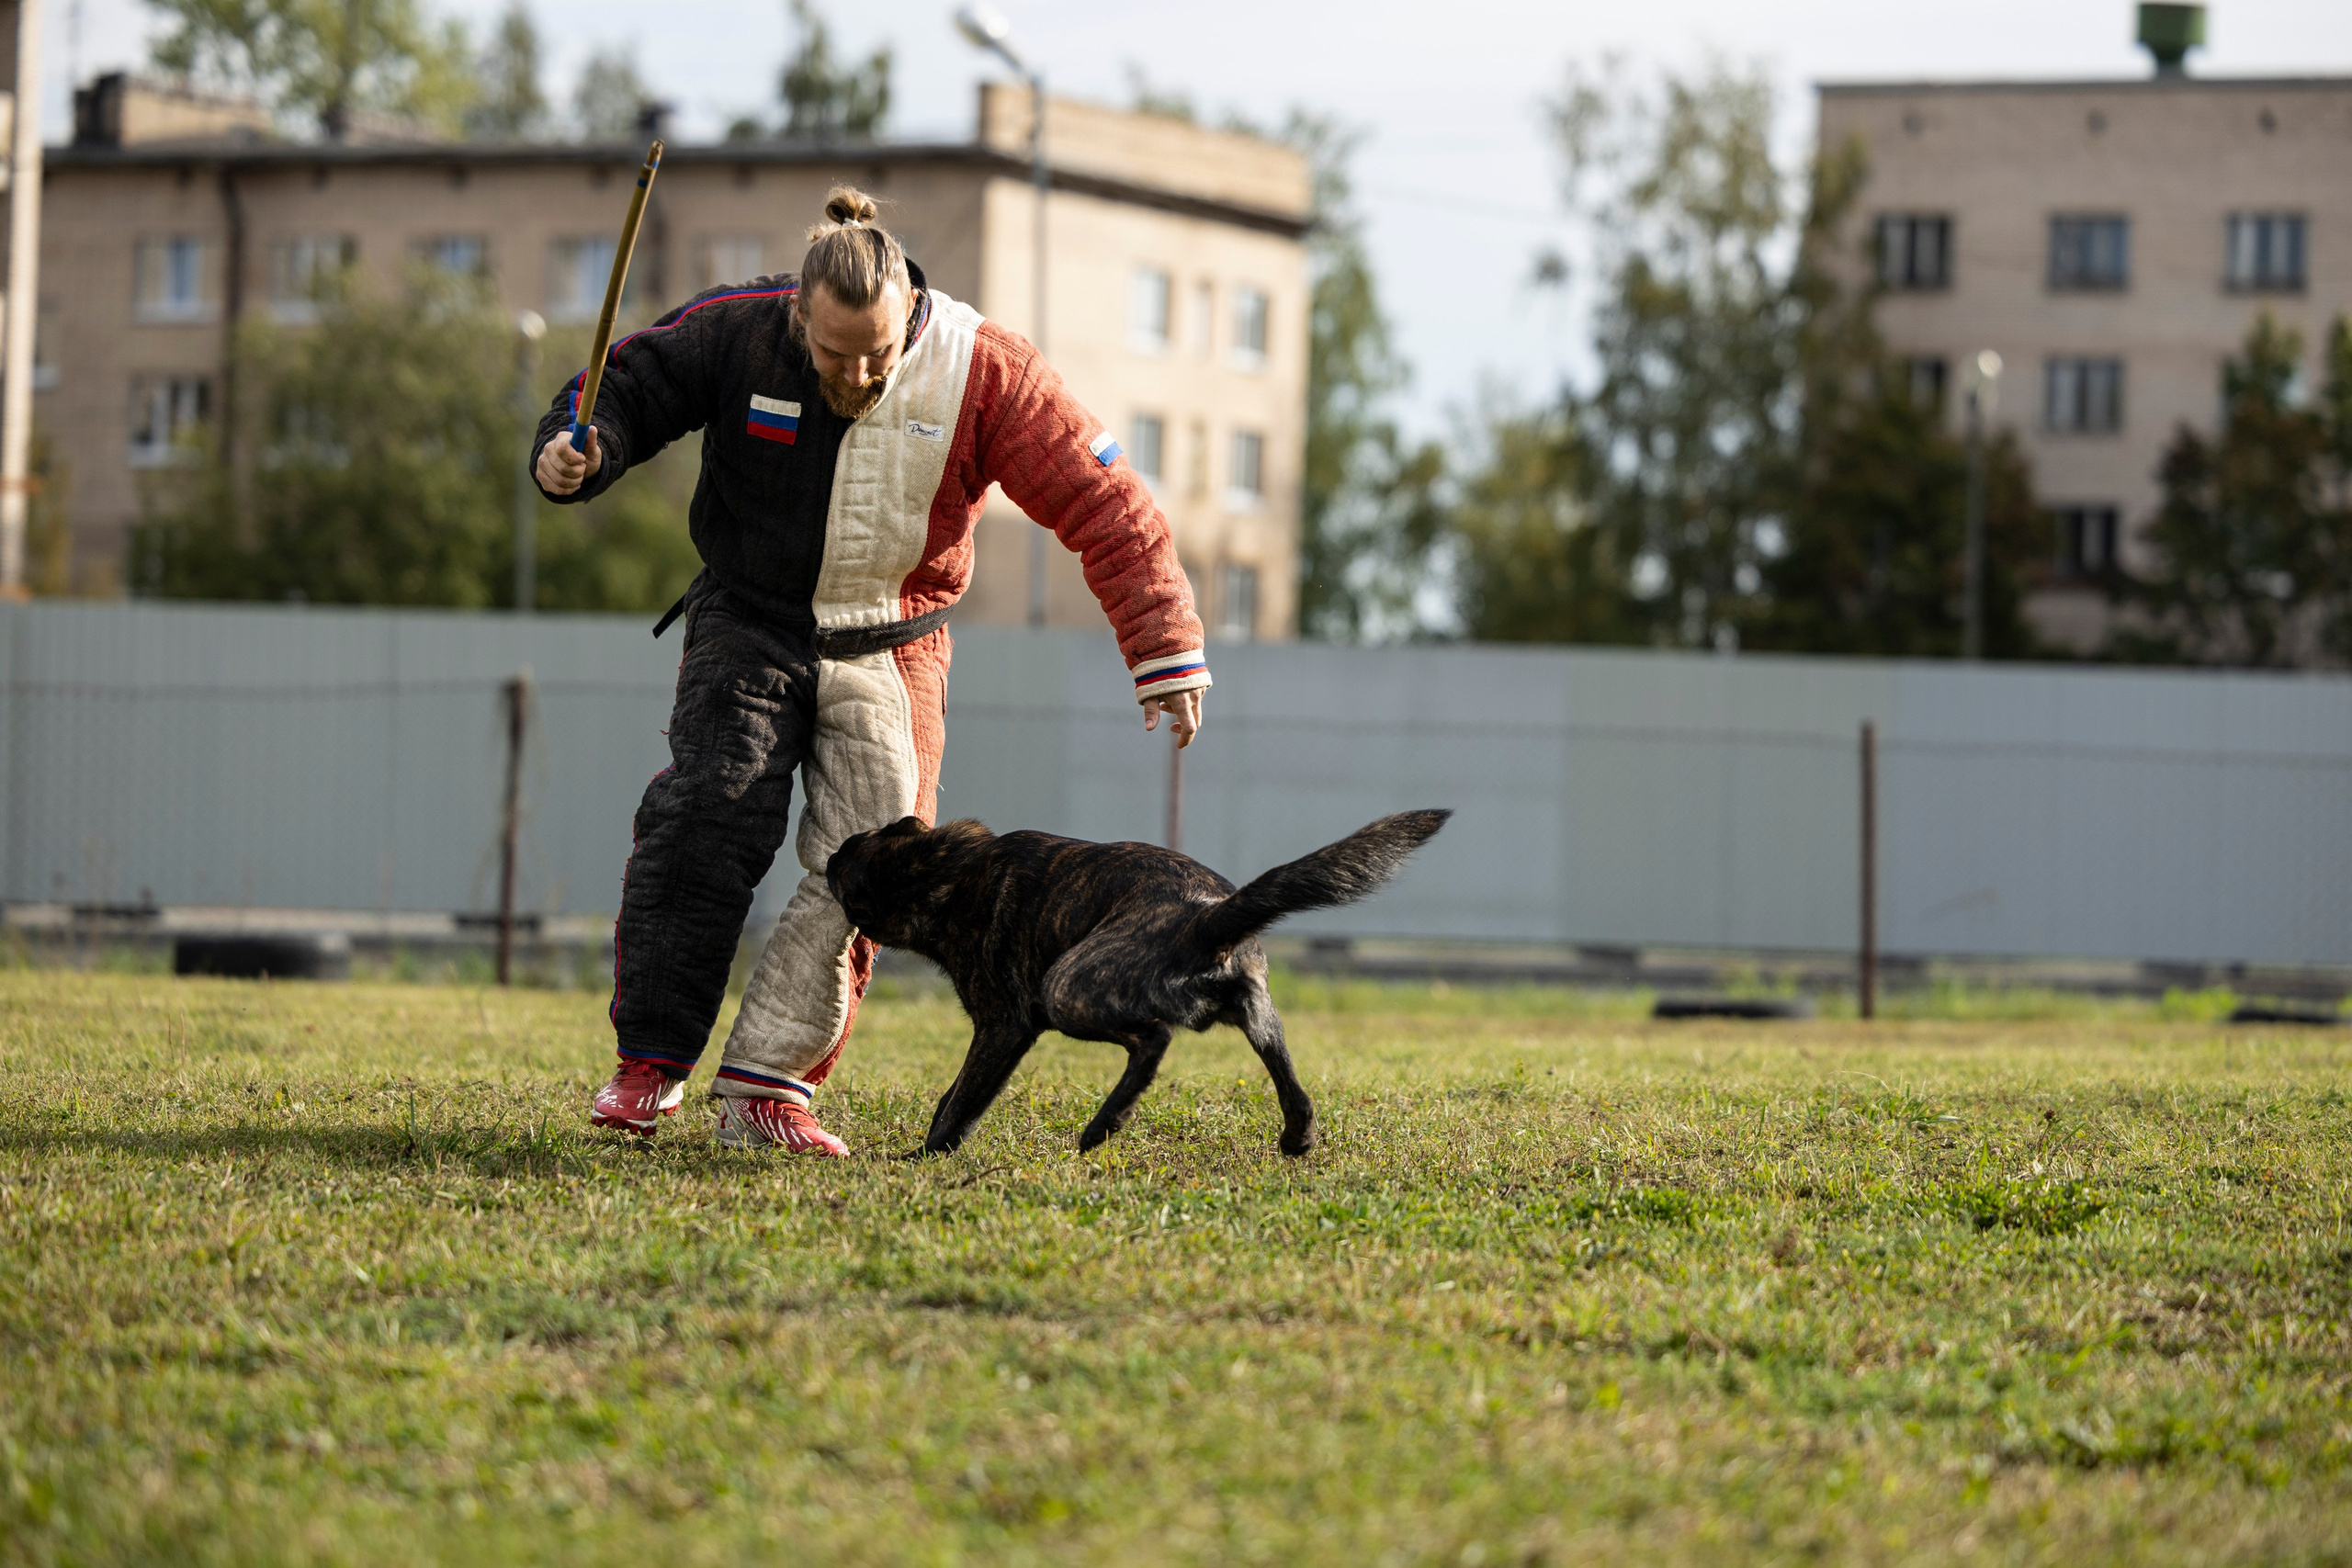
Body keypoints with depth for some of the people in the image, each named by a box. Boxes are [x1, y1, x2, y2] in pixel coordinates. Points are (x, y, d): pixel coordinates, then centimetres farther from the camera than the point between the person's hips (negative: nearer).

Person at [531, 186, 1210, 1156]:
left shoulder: (982, 373, -17)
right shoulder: (737, 331, -15)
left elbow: (1103, 504, -14)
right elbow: (627, 385, -1)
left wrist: (1166, 655, -16)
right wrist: (578, 451, -25)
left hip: (890, 647, 1)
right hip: (750, 623, -1)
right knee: (703, 824, -18)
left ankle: (766, 1087, -5)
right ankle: (650, 1060, -7)